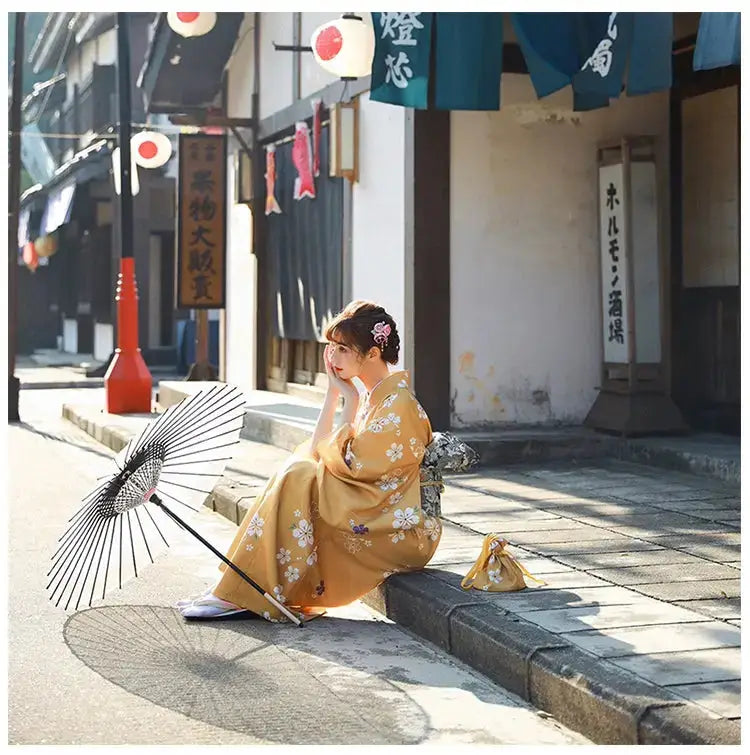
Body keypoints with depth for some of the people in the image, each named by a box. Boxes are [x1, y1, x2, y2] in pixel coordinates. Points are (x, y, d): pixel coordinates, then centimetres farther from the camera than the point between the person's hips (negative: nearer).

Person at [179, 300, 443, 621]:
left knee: (297, 478, -18)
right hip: (374, 516, 9)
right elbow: (319, 450, 9)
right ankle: (233, 592, -9)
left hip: (400, 533, -9)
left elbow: (347, 463, -19)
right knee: (298, 470, -2)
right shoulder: (372, 397, 14)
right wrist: (333, 393, 3)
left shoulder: (398, 403, -15)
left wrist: (349, 400, -12)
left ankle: (238, 597, -15)